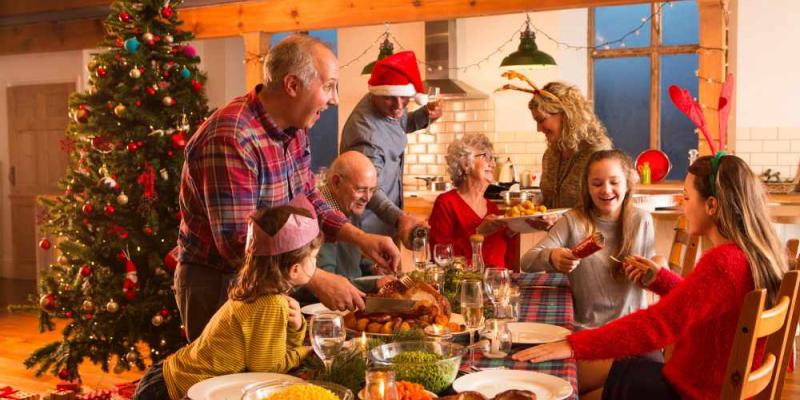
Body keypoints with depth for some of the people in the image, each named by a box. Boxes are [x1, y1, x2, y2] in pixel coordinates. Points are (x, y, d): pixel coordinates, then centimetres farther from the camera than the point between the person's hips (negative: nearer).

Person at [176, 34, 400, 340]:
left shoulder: (294, 129, 1)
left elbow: (307, 198, 12)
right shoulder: (230, 140, -28)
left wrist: (361, 239, -1)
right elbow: (237, 243, -31)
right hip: (217, 284, -8)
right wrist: (318, 281, -30)